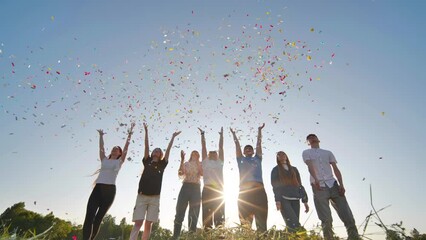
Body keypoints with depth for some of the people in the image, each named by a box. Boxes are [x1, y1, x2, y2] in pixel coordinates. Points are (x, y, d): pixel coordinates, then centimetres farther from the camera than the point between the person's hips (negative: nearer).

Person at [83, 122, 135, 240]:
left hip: (110, 189, -2)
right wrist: (101, 136, 22)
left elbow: (126, 147, 6)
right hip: (98, 188, 2)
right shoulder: (104, 160, 18)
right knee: (89, 216, -11)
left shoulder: (119, 162, 10)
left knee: (99, 218, 4)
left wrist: (130, 134, 5)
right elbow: (101, 147, 19)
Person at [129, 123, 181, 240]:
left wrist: (173, 137, 6)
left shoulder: (162, 164, 11)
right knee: (138, 222, -8)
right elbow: (146, 146, 7)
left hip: (154, 197, 1)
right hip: (142, 196, 0)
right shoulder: (147, 161, 12)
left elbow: (168, 149, 7)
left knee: (148, 224, 3)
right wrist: (146, 131, 3)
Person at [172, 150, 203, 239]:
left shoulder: (200, 164, 12)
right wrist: (182, 159, -9)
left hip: (196, 188, 0)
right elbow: (180, 173, -5)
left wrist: (197, 161, -4)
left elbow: (202, 173, -8)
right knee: (180, 210, -2)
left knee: (194, 213, 3)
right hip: (186, 186, 0)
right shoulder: (186, 164, 12)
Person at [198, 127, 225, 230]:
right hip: (207, 189, -2)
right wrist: (202, 135, 17)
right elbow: (203, 146, 16)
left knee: (220, 213, 0)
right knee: (207, 213, -3)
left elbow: (221, 147, 21)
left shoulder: (220, 162, 21)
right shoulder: (206, 161, 16)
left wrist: (221, 135, 23)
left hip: (219, 190, 2)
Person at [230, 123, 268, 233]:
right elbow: (237, 145, 27)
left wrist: (259, 130, 34)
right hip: (244, 190, -1)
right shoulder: (241, 159, 23)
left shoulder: (257, 158, 25)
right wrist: (234, 134, 36)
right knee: (245, 219, -3)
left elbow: (259, 143, 28)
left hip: (259, 189, 1)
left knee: (261, 218, -5)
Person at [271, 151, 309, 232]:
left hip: (295, 199, 4)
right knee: (293, 224, -19)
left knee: (294, 224, -3)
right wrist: (277, 200, -14)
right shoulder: (275, 170, 11)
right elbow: (275, 186, 0)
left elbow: (300, 185, 18)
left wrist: (305, 200, 9)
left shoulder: (294, 169, 22)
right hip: (284, 199, -4)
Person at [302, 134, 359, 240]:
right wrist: (316, 180, -26)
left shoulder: (328, 152, 20)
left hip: (333, 184, 3)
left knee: (347, 214, -4)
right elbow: (310, 166, -8)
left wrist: (341, 184, -6)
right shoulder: (306, 153, 11)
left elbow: (335, 169, 9)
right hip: (319, 187, -3)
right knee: (326, 219, -4)